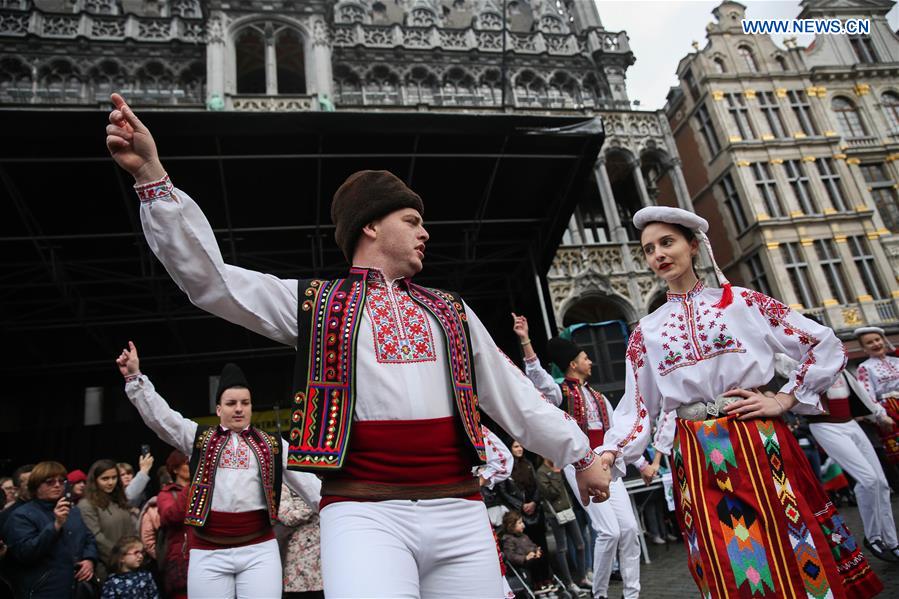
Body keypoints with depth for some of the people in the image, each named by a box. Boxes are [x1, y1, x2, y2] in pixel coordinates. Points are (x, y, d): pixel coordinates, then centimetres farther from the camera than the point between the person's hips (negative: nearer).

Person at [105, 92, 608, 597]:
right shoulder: (313, 302, 10)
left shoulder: (450, 311, 19)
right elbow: (209, 277, 2)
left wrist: (581, 453, 23)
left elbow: (514, 395, 22)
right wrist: (151, 174, -6)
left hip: (459, 514, 4)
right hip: (364, 513, -3)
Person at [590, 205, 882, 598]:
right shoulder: (645, 332, 6)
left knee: (796, 559, 6)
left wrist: (785, 400, -3)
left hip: (759, 442, -1)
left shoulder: (742, 301, 2)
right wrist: (608, 454, -12)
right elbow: (636, 408, 3)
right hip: (696, 457, 1)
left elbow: (827, 346, 4)